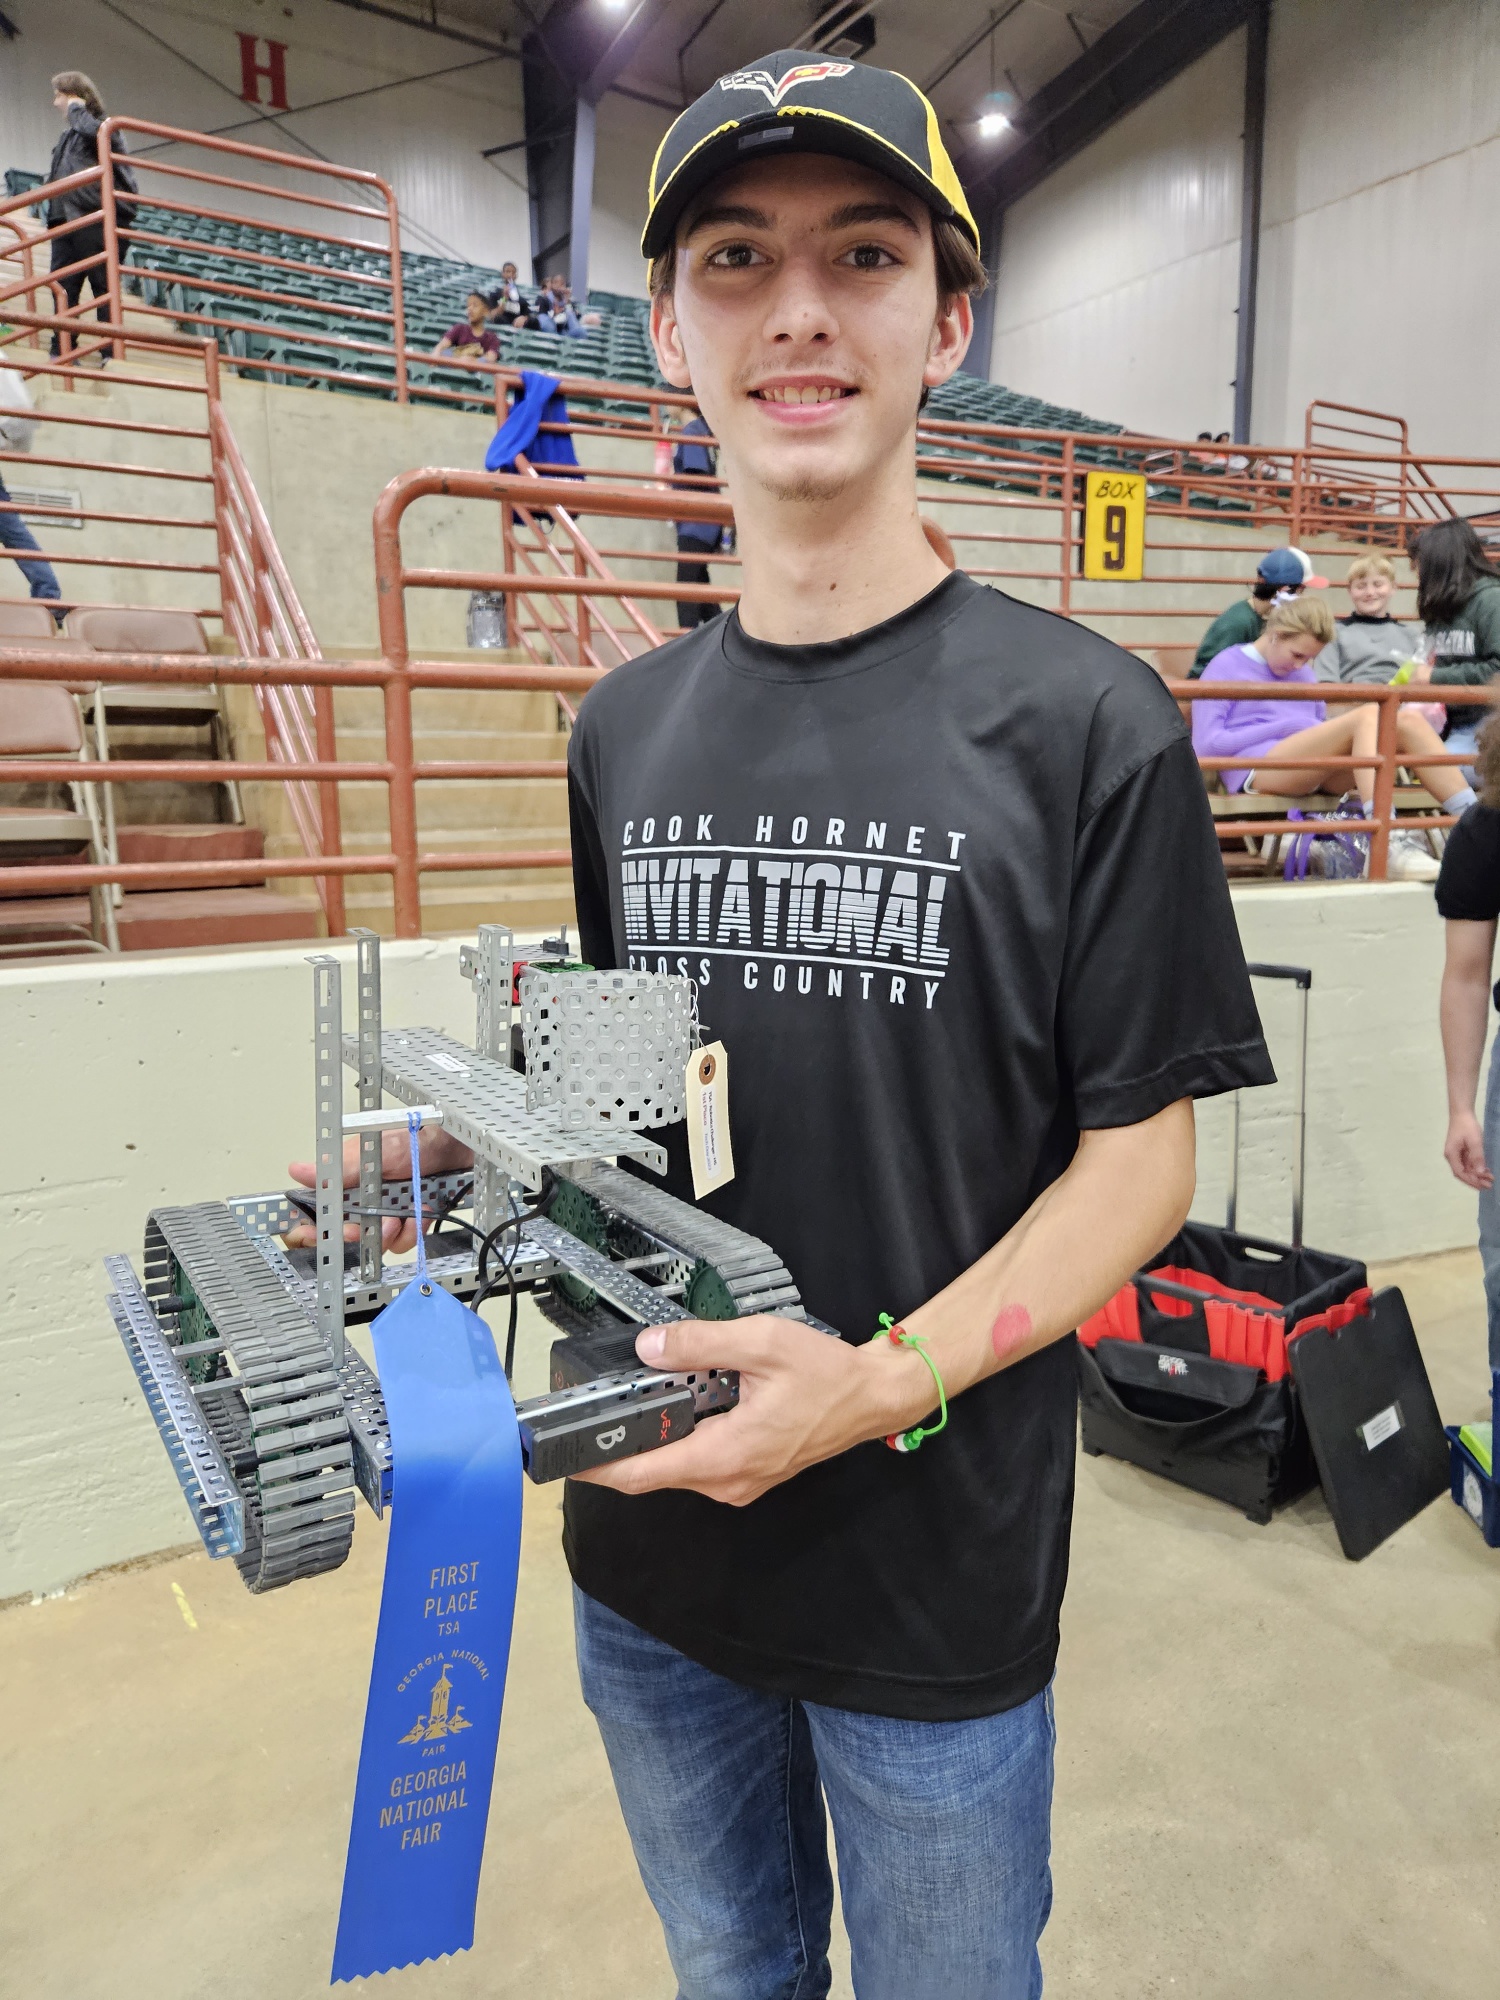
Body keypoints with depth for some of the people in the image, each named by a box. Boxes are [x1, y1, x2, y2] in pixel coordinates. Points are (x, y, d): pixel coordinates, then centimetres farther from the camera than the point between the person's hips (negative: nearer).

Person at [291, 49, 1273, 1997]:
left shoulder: (1081, 721, -14)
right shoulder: (628, 726, 1)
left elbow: (1138, 1155, -12)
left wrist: (891, 1379, -24)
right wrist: (475, 1141, -8)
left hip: (936, 1569, -3)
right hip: (647, 1548, 4)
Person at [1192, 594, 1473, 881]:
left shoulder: (1304, 674, 27)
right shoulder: (1226, 667, 6)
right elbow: (1205, 745, -6)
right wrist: (1288, 725, -7)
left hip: (1317, 769, 7)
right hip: (1258, 770, -7)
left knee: (1407, 720, -14)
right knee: (1368, 716, -27)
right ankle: (1387, 848, -45)